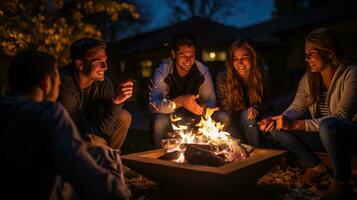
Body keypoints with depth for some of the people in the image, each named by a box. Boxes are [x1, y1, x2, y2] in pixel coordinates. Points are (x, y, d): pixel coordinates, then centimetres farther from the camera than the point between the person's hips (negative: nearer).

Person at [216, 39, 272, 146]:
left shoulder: (262, 75, -10)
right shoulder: (223, 78, -12)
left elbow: (266, 102, 1)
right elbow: (224, 109, -5)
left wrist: (256, 108, -22)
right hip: (235, 123, 0)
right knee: (246, 115, -32)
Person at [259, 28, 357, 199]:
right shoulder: (308, 78, 1)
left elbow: (341, 117, -28)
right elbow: (297, 107, -4)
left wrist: (295, 125, -36)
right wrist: (278, 120, -28)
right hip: (322, 132, 6)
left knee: (328, 125, -39)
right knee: (277, 129, -12)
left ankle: (341, 181, -16)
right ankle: (316, 166, 6)